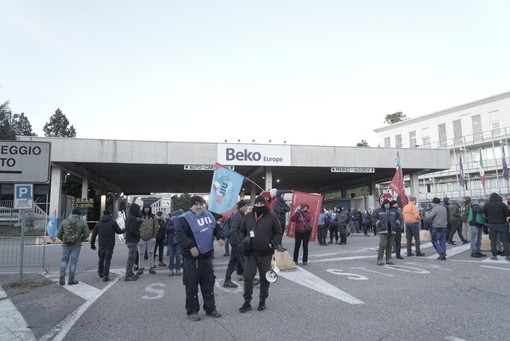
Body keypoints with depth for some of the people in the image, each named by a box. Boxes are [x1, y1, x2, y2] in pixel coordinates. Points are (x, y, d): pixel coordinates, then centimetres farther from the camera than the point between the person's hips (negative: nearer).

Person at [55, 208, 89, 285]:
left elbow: (59, 234, 2)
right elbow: (86, 234, -5)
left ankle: (62, 275, -2)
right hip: (76, 245, -2)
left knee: (64, 261, 18)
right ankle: (71, 280, 13)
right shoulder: (83, 222, -3)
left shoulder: (64, 221, 3)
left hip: (66, 245, 2)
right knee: (73, 262, 7)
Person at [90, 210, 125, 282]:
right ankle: (105, 276, -6)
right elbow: (119, 231, -7)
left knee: (101, 259, 19)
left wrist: (92, 244, 16)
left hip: (101, 245, 4)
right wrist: (124, 230, 14)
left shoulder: (98, 223, 7)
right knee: (107, 260, -1)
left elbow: (94, 235, 8)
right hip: (110, 245, -4)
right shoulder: (113, 222, -7)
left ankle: (100, 273, 35)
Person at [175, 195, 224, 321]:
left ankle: (210, 308, 27)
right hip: (191, 257, -6)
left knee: (208, 283, 14)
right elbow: (180, 234, -22)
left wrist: (220, 237, 5)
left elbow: (216, 227, 22)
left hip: (206, 256, 6)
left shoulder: (209, 215, 9)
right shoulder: (184, 219, -11)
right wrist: (190, 246, -31)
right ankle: (192, 311, 16)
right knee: (192, 285, 1)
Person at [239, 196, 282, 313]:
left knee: (265, 278, 10)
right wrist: (243, 241, -2)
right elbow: (242, 231, 15)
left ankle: (262, 301, 28)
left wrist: (273, 243, -14)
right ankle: (247, 302, 16)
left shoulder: (272, 217, -5)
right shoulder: (248, 216, 3)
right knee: (248, 277, 1)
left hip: (265, 254, -2)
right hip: (251, 253, 2)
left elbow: (278, 233, 1)